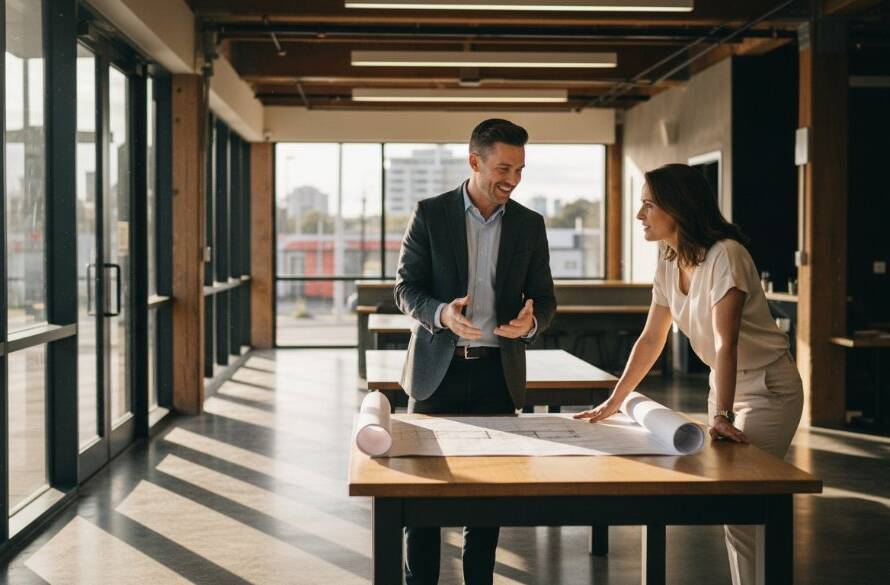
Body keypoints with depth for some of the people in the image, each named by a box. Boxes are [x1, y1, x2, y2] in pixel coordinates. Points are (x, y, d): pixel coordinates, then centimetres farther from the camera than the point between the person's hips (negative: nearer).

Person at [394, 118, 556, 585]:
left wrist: (531, 322, -16)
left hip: (497, 372, 2)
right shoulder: (430, 214, -2)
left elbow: (543, 298, 8)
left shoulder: (530, 225, 5)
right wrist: (441, 314, -23)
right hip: (438, 370, -2)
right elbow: (406, 288, -2)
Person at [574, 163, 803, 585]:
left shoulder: (724, 256, -24)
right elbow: (651, 339, 6)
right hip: (725, 385, 8)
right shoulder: (669, 262, 1)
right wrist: (614, 402, 5)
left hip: (767, 387, -8)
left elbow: (725, 343, -32)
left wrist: (722, 417, -40)